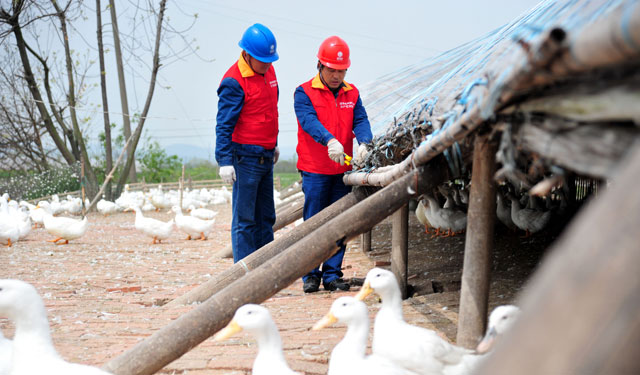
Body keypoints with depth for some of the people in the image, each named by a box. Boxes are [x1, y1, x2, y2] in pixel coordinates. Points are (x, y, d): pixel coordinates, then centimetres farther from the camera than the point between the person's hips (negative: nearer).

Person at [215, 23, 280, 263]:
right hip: (246, 157, -8)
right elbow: (224, 124, -16)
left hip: (265, 157, 8)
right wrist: (224, 161, -20)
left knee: (266, 217, 12)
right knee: (244, 219, -4)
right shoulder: (233, 82, -15)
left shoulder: (268, 71, 10)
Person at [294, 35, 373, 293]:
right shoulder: (304, 93, -3)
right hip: (315, 170, -4)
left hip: (343, 170, 4)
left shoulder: (351, 93, 11)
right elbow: (309, 120, -19)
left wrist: (363, 143, -22)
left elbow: (361, 120, 0)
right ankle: (311, 275, 8)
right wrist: (329, 141, -37)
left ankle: (332, 275, 14)